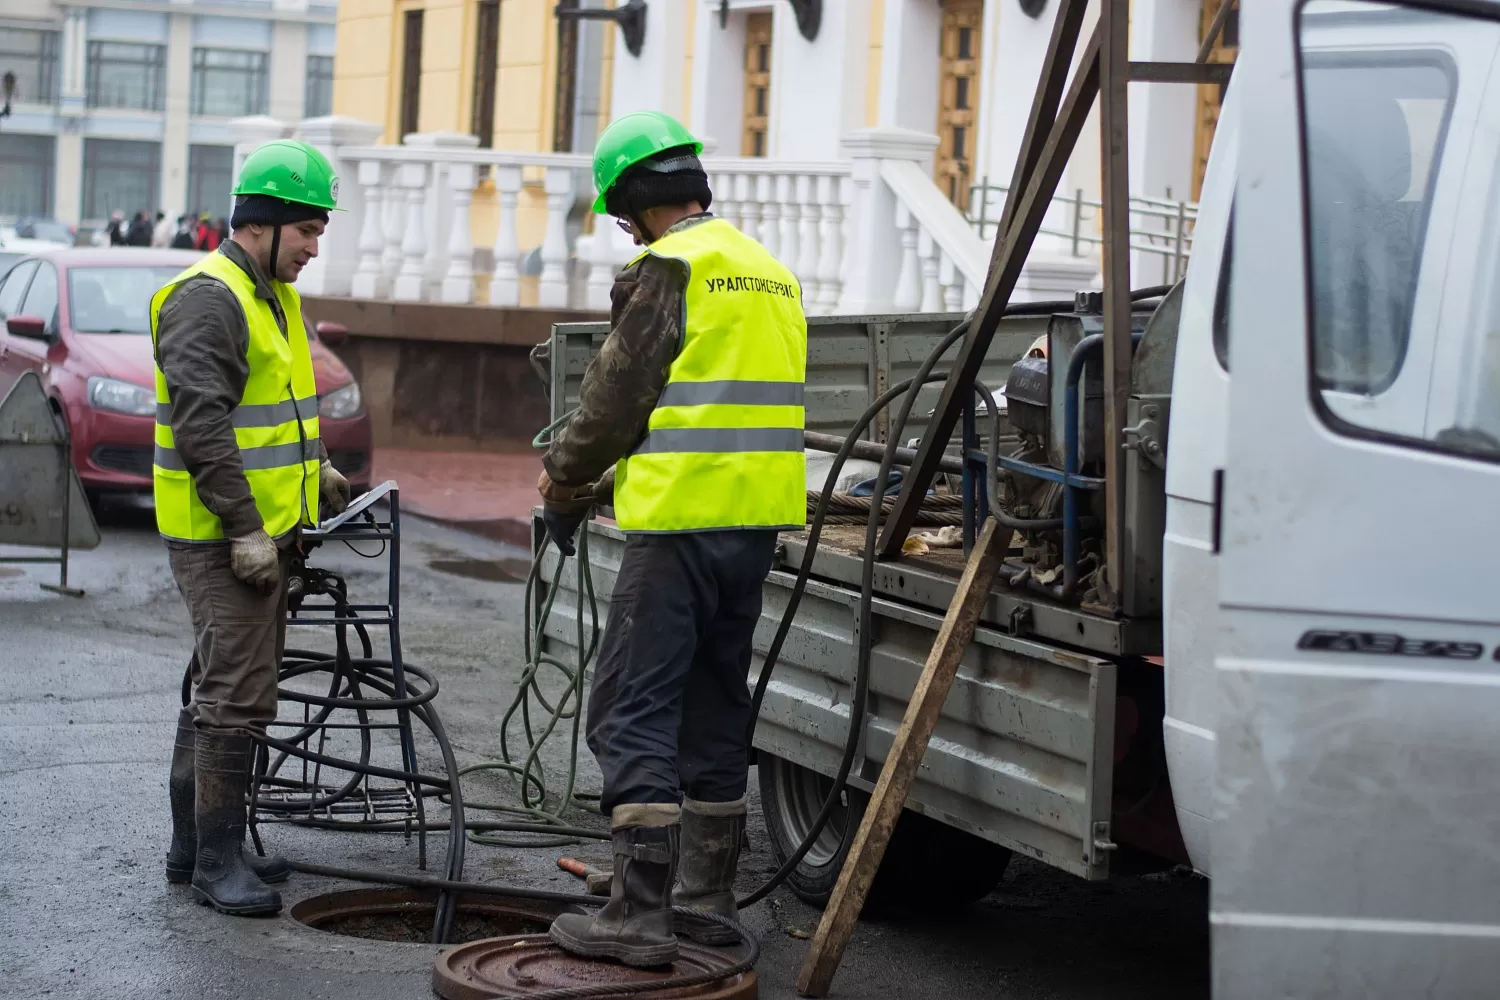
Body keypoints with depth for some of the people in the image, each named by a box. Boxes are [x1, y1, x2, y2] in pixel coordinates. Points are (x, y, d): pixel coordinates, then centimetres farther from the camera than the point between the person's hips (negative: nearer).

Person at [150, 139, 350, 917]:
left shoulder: (273, 297, 17)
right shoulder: (207, 300, -16)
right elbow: (201, 424, -23)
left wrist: (314, 468, 22)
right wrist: (245, 528, -24)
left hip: (264, 531, 10)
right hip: (222, 538, -10)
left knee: (222, 690, 15)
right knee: (237, 697, -9)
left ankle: (193, 845, 24)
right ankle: (216, 859, -2)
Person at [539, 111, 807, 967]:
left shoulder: (668, 268, -9)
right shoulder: (769, 271, 19)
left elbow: (619, 393, -11)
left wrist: (565, 474, 8)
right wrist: (604, 482, 22)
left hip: (682, 525, -9)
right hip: (758, 519, 9)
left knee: (634, 712, -5)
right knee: (715, 709, 17)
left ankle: (641, 913, -7)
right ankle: (709, 898, 23)